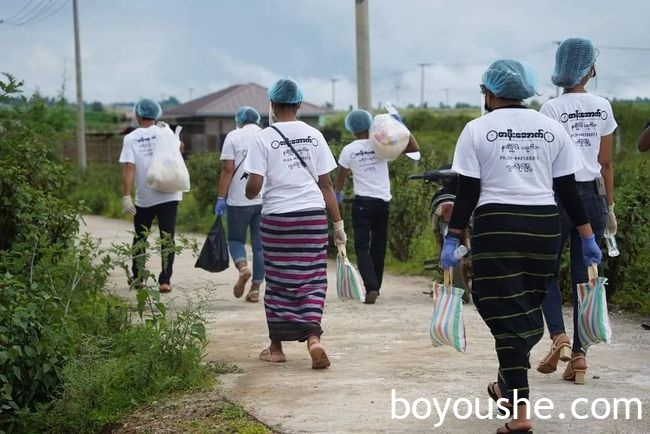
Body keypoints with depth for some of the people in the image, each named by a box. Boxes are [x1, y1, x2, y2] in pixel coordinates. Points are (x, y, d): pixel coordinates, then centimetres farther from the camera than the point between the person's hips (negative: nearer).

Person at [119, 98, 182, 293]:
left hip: (144, 198, 0)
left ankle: (137, 277, 25)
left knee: (140, 237, 17)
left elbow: (128, 168, -12)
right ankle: (165, 280, -4)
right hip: (168, 195, 0)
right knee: (167, 238, 1)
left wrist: (126, 196, -14)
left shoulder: (131, 138, -5)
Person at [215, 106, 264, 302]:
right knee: (260, 244, 9)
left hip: (239, 200, -3)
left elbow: (227, 170, -7)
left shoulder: (234, 136, -1)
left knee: (235, 239, 11)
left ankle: (243, 267, -18)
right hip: (265, 200, 3)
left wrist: (221, 198, -5)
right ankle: (255, 288, 8)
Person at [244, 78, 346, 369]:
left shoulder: (265, 138, -4)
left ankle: (276, 347, 19)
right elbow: (325, 184, 4)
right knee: (312, 281, 5)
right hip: (313, 215, 2)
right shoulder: (313, 135, 4)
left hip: (277, 217, -2)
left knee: (278, 282, 9)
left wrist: (249, 195, 15)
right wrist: (338, 224, 9)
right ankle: (313, 338, -13)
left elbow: (253, 186, -9)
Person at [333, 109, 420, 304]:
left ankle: (371, 287, -21)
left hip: (362, 202, -3)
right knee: (378, 247, 14)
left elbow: (341, 178, 8)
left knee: (362, 247, -3)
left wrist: (338, 193, 27)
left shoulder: (348, 150, -3)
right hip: (383, 201, 3)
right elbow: (414, 148, 2)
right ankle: (375, 286, 23)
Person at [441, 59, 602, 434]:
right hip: (544, 225, 4)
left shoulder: (477, 130, -1)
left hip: (496, 226, -4)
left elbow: (467, 192, -5)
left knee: (506, 313, -2)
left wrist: (452, 238, -1)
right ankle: (509, 386, 36)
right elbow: (568, 188, 6)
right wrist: (588, 236, 10)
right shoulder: (551, 128, 8)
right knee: (529, 308, 18)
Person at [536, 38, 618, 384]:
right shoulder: (602, 108, 3)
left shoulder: (552, 109, -7)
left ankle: (558, 336, -12)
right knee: (585, 275, 8)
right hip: (592, 195, 3)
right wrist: (610, 206, 15)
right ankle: (579, 355, 6)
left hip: (559, 194, -3)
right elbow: (606, 163, 8)